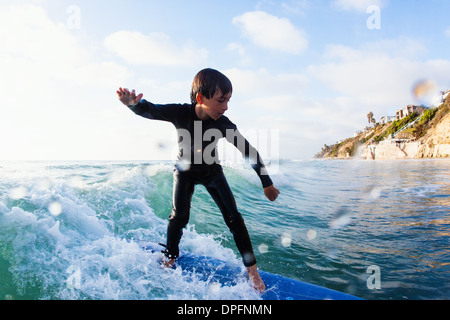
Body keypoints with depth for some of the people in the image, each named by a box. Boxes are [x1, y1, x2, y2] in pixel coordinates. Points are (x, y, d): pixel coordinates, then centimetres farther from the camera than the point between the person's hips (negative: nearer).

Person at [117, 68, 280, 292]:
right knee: (179, 217, -10)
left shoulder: (223, 124, -27)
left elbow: (249, 151, -19)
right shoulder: (180, 113, -27)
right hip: (185, 171, 0)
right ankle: (170, 259, 19)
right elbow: (149, 110, -28)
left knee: (233, 217, -7)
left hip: (212, 171, 0)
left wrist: (267, 183, -14)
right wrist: (133, 103, -55)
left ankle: (252, 270, 6)